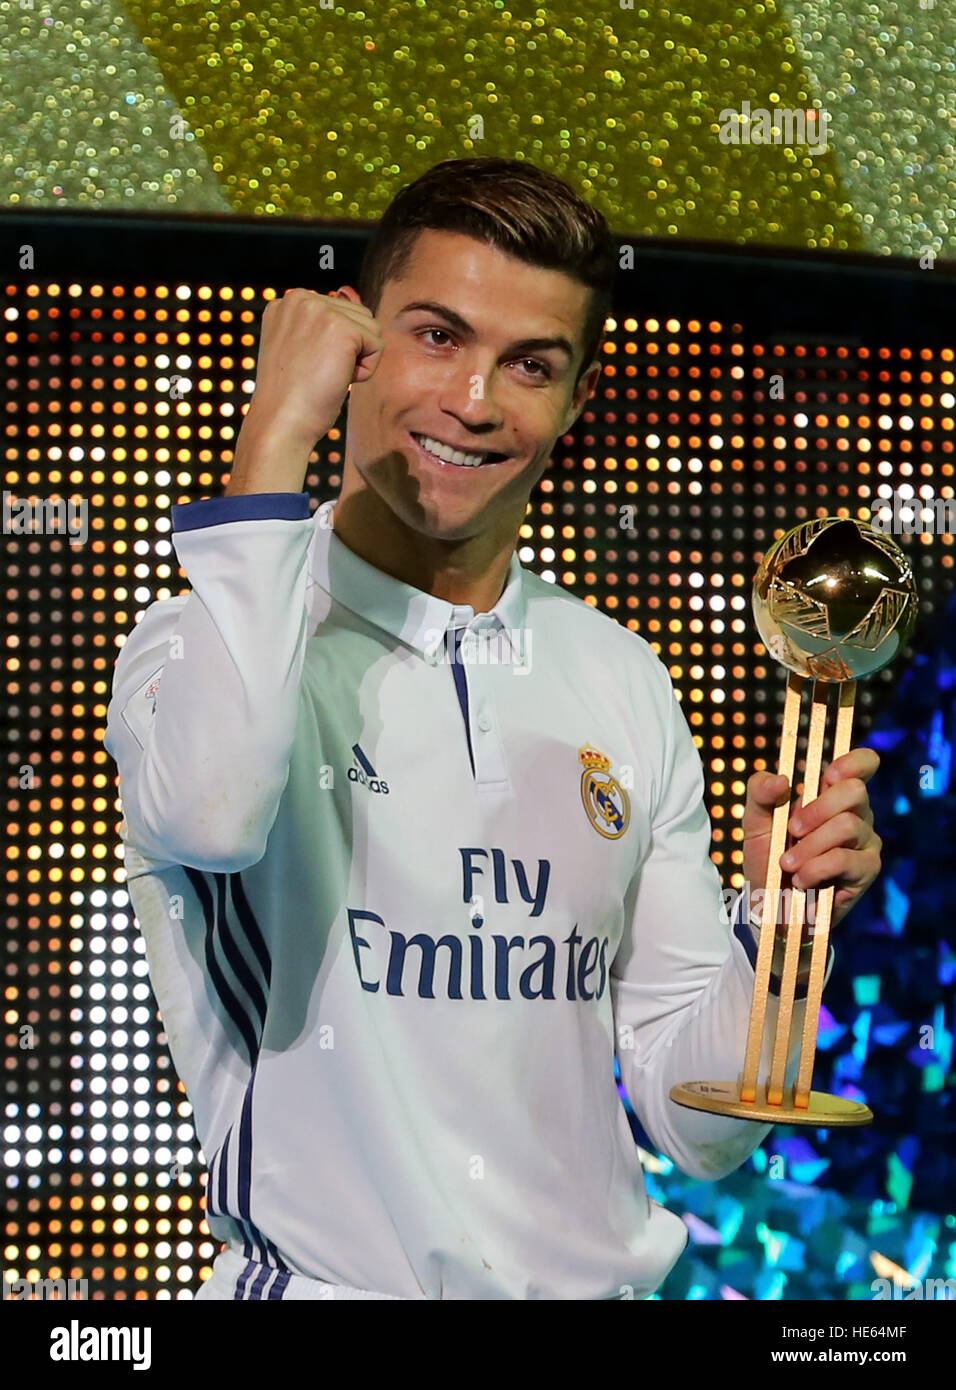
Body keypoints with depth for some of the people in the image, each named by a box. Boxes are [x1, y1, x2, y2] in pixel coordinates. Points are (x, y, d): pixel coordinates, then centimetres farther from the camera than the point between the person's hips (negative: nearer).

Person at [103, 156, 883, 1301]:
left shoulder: (624, 681, 8)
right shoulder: (216, 639, -4)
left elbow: (697, 1130, 11)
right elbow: (212, 812, -30)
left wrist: (778, 919, -7)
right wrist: (277, 433, -20)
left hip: (599, 1281, 3)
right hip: (325, 1280, -2)